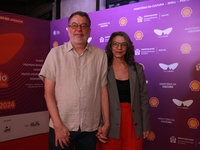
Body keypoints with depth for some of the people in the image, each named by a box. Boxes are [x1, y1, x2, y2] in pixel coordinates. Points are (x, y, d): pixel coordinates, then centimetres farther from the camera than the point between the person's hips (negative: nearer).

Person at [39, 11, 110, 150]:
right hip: (62, 126, -1)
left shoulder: (100, 55, 1)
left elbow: (103, 90, 4)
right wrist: (58, 125, -10)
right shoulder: (56, 53, -3)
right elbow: (49, 92, -4)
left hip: (91, 127, 2)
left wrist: (107, 122, 4)